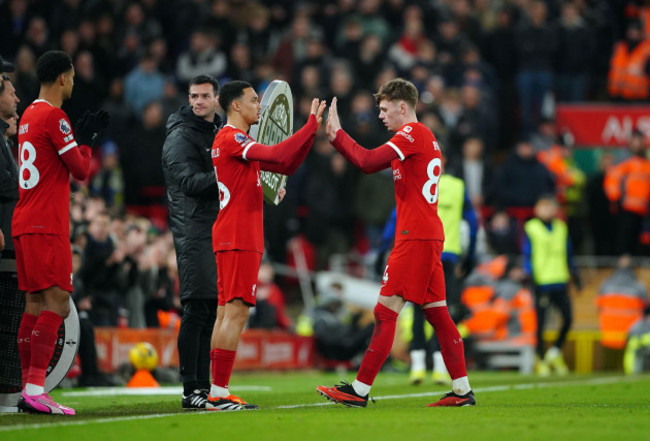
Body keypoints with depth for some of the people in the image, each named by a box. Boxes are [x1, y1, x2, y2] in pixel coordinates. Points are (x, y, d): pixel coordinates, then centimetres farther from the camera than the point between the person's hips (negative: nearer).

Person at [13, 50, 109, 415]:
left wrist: (83, 135, 23)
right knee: (57, 304, -12)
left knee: (36, 304, 9)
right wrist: (86, 140, 8)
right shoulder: (53, 116, -11)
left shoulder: (29, 115, 17)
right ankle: (35, 389, -19)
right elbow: (80, 170, -9)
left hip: (25, 224, 9)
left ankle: (29, 390, 7)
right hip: (46, 226, -9)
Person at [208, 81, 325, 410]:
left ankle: (217, 392, 8)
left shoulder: (240, 141, 21)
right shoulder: (230, 138, -11)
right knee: (236, 311, -13)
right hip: (237, 238, -10)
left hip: (238, 239, 10)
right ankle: (219, 391, -15)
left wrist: (312, 128, 11)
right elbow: (276, 155, -23)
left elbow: (287, 165, 20)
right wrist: (311, 125, -16)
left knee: (227, 313, 8)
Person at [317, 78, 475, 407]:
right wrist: (336, 137, 14)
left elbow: (368, 162, -19)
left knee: (385, 312, -8)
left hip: (415, 238, -10)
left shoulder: (412, 133, -10)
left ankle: (359, 391, -8)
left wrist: (337, 133, -8)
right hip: (430, 235, 10)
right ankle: (462, 390, 7)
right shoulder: (425, 137, 20)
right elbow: (372, 163, 23)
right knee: (438, 314, 9)